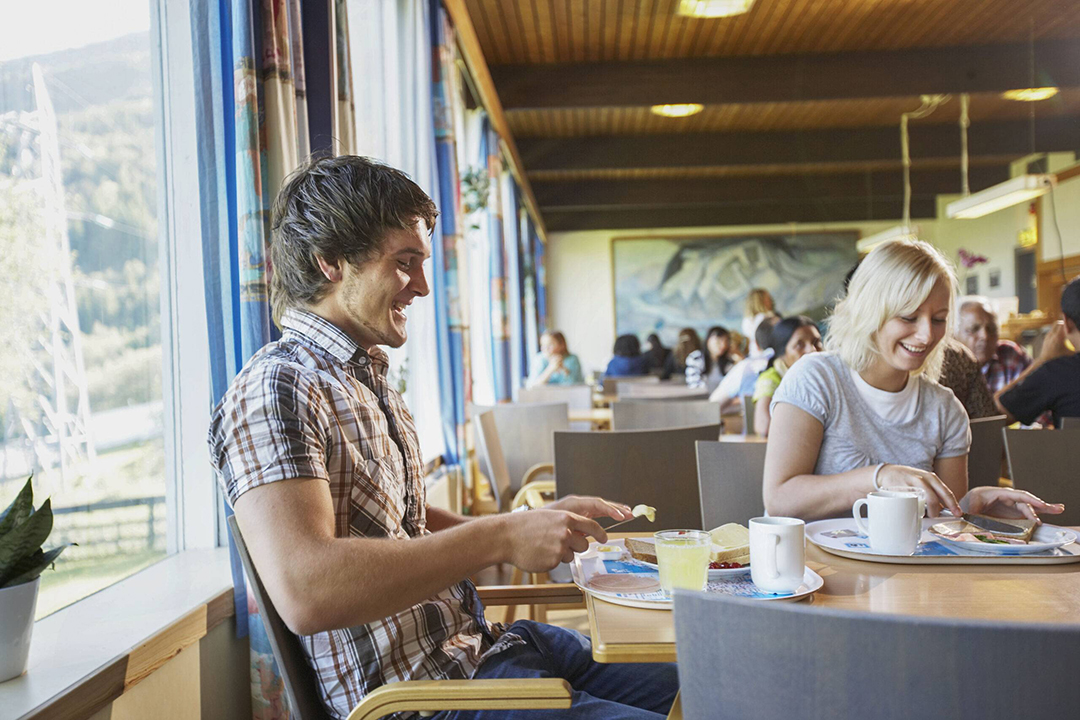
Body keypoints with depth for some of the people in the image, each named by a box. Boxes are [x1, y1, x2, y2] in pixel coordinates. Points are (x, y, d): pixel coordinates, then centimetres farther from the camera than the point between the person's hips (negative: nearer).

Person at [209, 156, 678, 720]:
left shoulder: (372, 379, 16)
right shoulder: (273, 391, -17)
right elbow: (304, 592, -30)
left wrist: (538, 525, 8)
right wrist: (499, 538, -25)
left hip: (478, 645, 9)